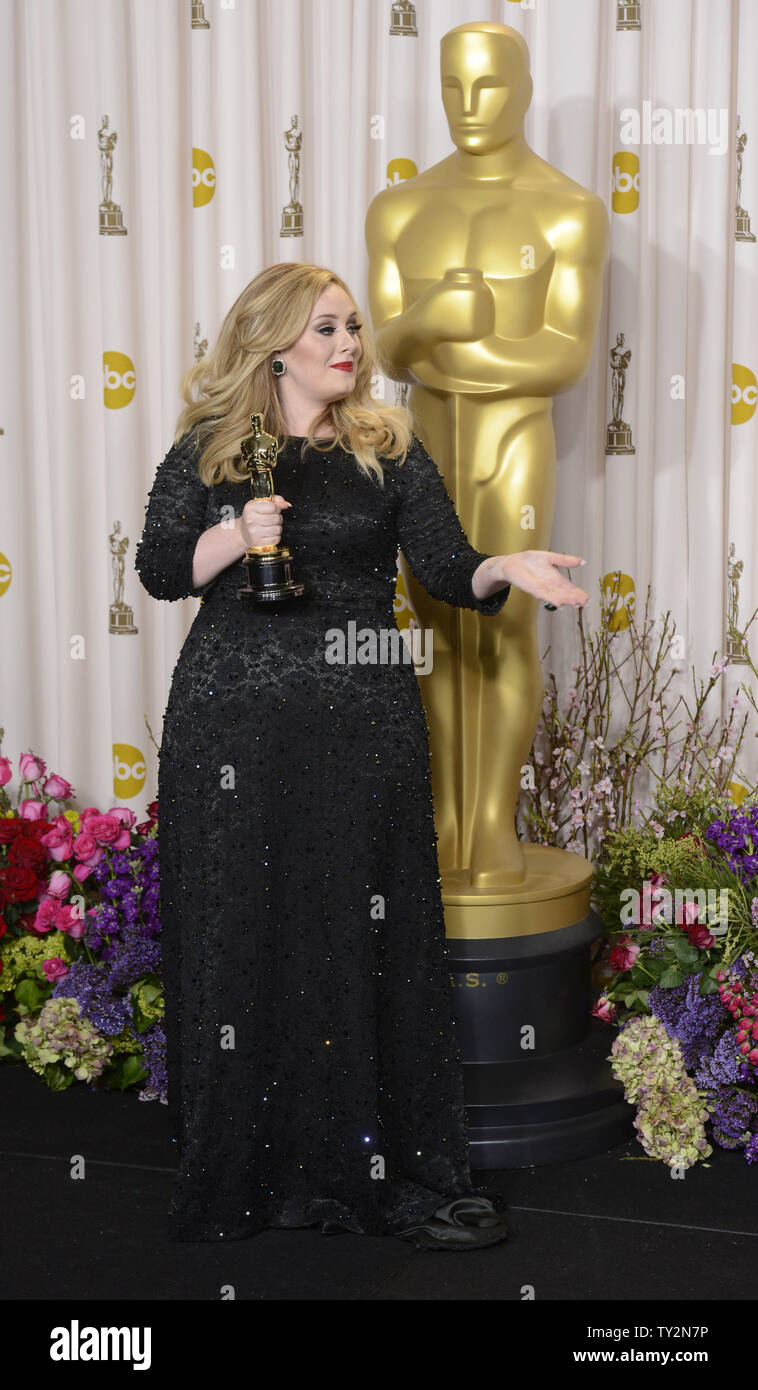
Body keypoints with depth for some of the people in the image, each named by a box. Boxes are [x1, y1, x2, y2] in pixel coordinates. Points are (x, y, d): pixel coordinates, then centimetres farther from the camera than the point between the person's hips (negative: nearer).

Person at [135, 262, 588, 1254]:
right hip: (232, 718, 0)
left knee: (368, 937, 0)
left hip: (363, 721, 0)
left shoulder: (391, 447, 8)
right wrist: (235, 537, -10)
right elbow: (157, 570, 7)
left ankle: (395, 1173, 10)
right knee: (237, 937, 3)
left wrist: (506, 567, -19)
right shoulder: (206, 449, 8)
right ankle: (240, 1169, 16)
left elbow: (446, 567, 2)